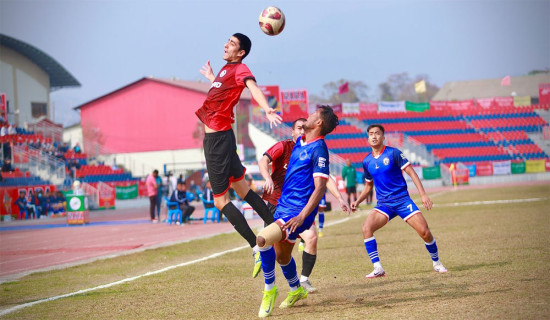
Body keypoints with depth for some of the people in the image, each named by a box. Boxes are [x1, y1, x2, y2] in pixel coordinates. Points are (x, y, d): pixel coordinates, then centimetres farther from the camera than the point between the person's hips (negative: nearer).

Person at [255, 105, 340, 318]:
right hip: (283, 206, 9)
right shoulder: (300, 141, 11)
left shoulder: (318, 149, -15)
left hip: (297, 212, -9)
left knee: (263, 239, -27)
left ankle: (269, 290, -9)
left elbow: (320, 188, -20)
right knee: (282, 256, 21)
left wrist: (302, 216, -27)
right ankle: (296, 291, 47)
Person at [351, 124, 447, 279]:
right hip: (383, 204, 3)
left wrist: (423, 194, -13)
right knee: (366, 228, -23)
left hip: (402, 200, -3)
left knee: (424, 231, -12)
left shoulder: (393, 153, -6)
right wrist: (358, 201, 11)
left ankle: (436, 263, 14)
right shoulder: (367, 161, 7)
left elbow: (411, 172, -6)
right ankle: (378, 268, -18)